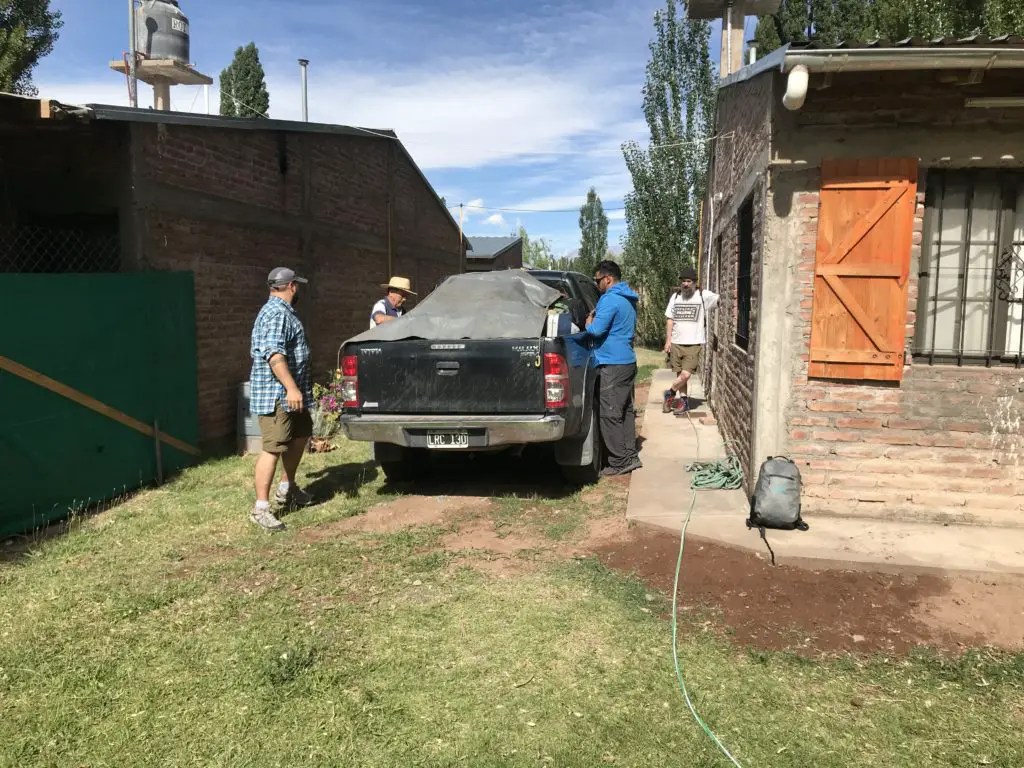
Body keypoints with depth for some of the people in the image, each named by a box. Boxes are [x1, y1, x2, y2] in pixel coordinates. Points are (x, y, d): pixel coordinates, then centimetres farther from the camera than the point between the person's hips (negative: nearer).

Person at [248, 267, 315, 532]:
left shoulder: (279, 311, 20)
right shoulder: (277, 314, -16)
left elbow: (260, 350, 30)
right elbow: (274, 354, -28)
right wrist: (292, 388, -33)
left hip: (290, 392, 11)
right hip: (276, 394, -11)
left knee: (300, 435, 21)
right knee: (273, 449, -10)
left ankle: (286, 489, 34)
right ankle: (261, 508, -6)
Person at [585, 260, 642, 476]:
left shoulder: (610, 300, -15)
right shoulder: (629, 300, 16)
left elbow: (596, 330, -20)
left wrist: (589, 320, 0)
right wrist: (596, 318, 18)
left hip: (613, 364, -10)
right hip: (629, 362, 10)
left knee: (611, 415, -5)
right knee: (626, 411, 14)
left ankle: (619, 463, -2)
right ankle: (630, 456, 19)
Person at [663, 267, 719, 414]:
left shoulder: (704, 296, -3)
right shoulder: (675, 297, 8)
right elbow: (669, 319, 11)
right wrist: (668, 340, 6)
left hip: (694, 344, -3)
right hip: (676, 343, 4)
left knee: (685, 375, -11)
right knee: (680, 373, 9)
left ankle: (670, 393, 13)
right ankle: (684, 401, 23)